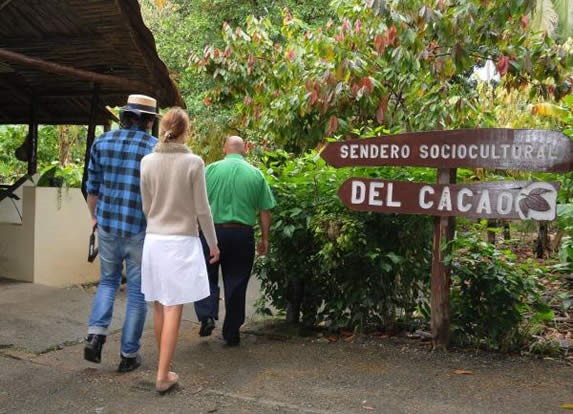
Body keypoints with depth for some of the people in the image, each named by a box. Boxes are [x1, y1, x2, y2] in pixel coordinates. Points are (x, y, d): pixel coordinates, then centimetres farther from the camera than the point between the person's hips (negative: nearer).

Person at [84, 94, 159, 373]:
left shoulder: (102, 142, 4)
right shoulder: (156, 148, -7)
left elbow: (92, 187, 10)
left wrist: (94, 217, 25)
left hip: (108, 226, 3)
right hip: (142, 230, -3)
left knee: (108, 281, 22)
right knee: (137, 292, 8)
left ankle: (96, 334, 4)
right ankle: (129, 354, 15)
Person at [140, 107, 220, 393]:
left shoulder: (148, 162, 1)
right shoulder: (193, 162, -10)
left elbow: (146, 207, 7)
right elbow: (202, 209, -7)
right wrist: (212, 243, 5)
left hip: (154, 240, 4)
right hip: (182, 242, -4)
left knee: (159, 306, 15)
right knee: (173, 310, 0)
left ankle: (164, 365, 29)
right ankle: (163, 375, 4)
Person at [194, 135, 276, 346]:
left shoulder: (211, 169, -2)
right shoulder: (256, 174, 2)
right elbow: (265, 211, 3)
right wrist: (265, 238, 11)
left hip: (214, 231, -1)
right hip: (243, 235, 1)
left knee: (207, 277, 16)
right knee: (236, 283, 10)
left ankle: (207, 316, -2)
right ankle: (232, 332, 17)